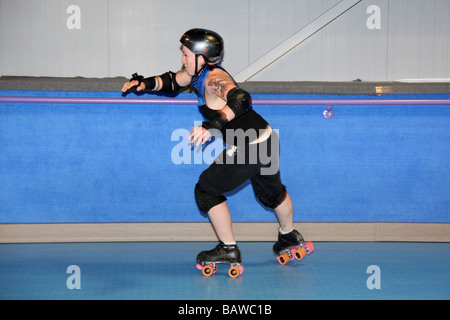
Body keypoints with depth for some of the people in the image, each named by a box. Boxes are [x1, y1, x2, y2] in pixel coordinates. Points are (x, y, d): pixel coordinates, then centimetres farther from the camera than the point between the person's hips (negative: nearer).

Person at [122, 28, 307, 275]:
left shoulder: (213, 78, -24)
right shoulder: (199, 74, 4)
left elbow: (241, 99, -42)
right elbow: (172, 81, 17)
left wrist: (213, 125, -54)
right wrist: (144, 84, -1)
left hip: (248, 150, -10)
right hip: (266, 139, 10)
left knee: (206, 190, 3)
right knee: (271, 192, 30)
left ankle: (228, 249, 12)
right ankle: (289, 236, 53)